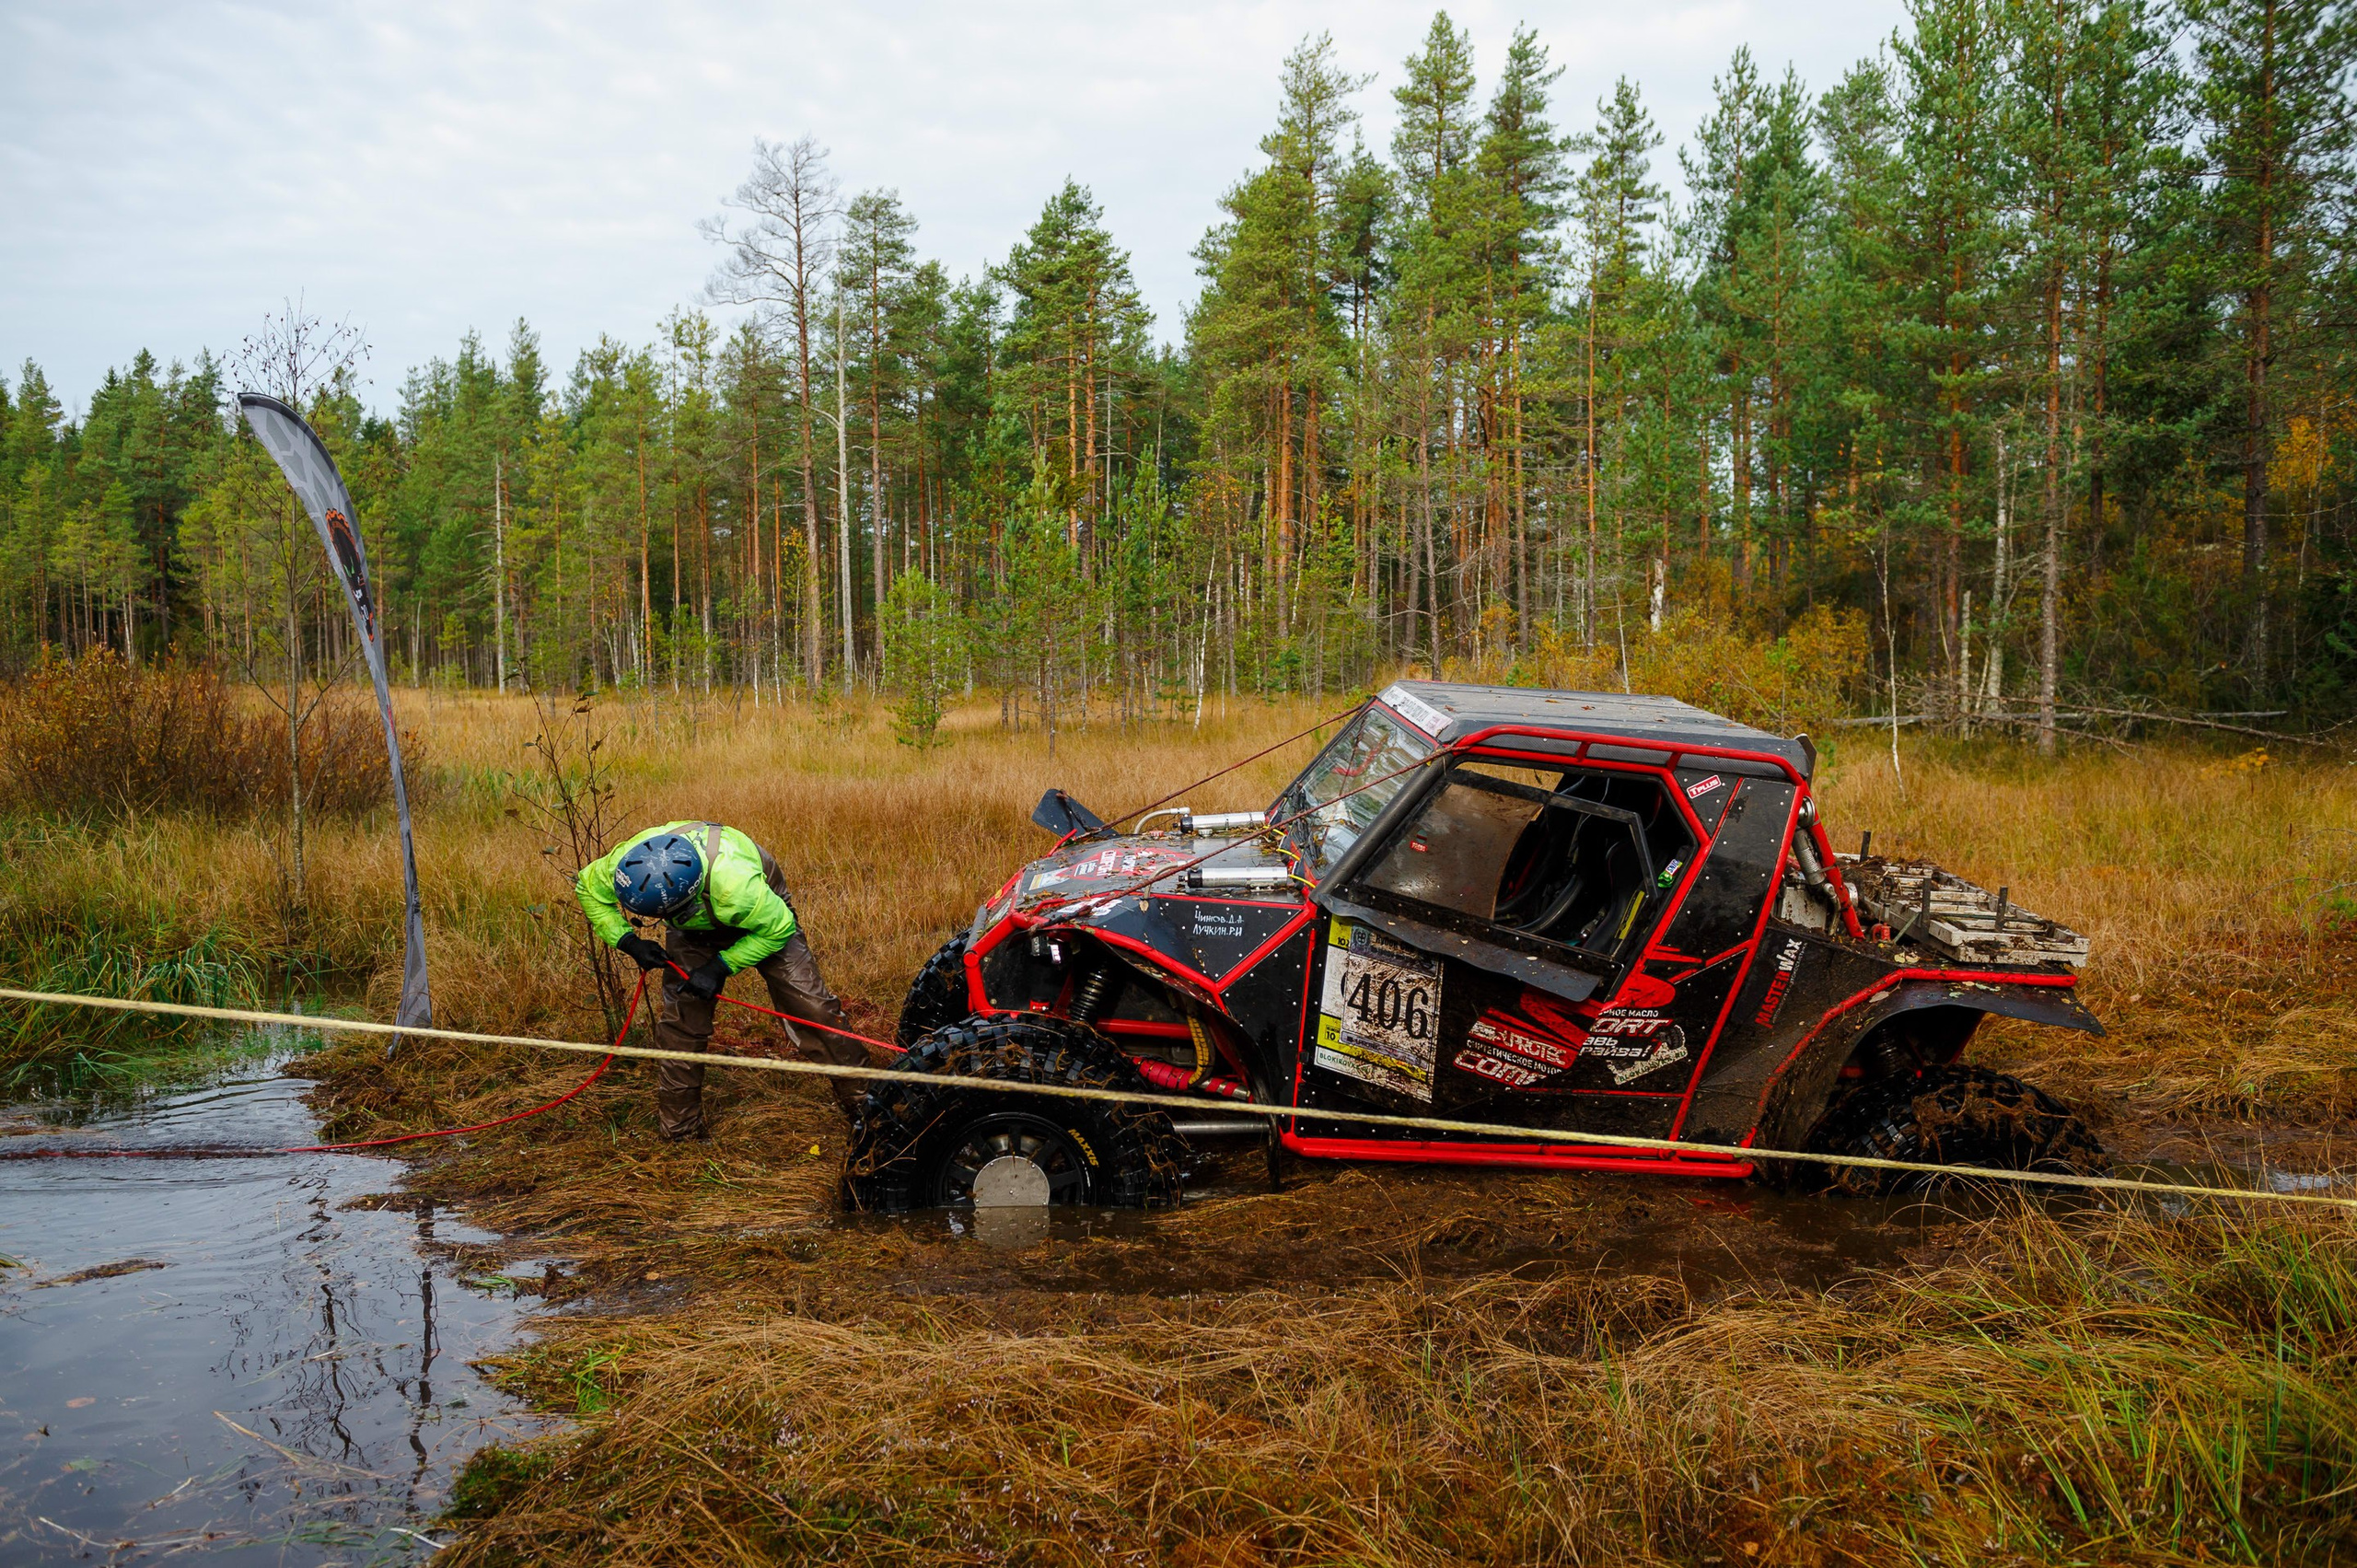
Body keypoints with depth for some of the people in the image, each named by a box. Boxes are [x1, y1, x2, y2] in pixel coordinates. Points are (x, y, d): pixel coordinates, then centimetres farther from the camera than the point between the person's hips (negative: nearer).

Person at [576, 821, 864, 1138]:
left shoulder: (734, 884, -48)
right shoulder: (631, 859, -34)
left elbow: (778, 928, -27)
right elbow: (588, 888, -11)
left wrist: (722, 967, -29)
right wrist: (627, 940, -23)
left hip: (763, 916, -4)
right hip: (694, 931, 4)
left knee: (812, 1005, -11)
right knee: (681, 1019, -4)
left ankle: (861, 1097, 3)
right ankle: (680, 1131, 11)